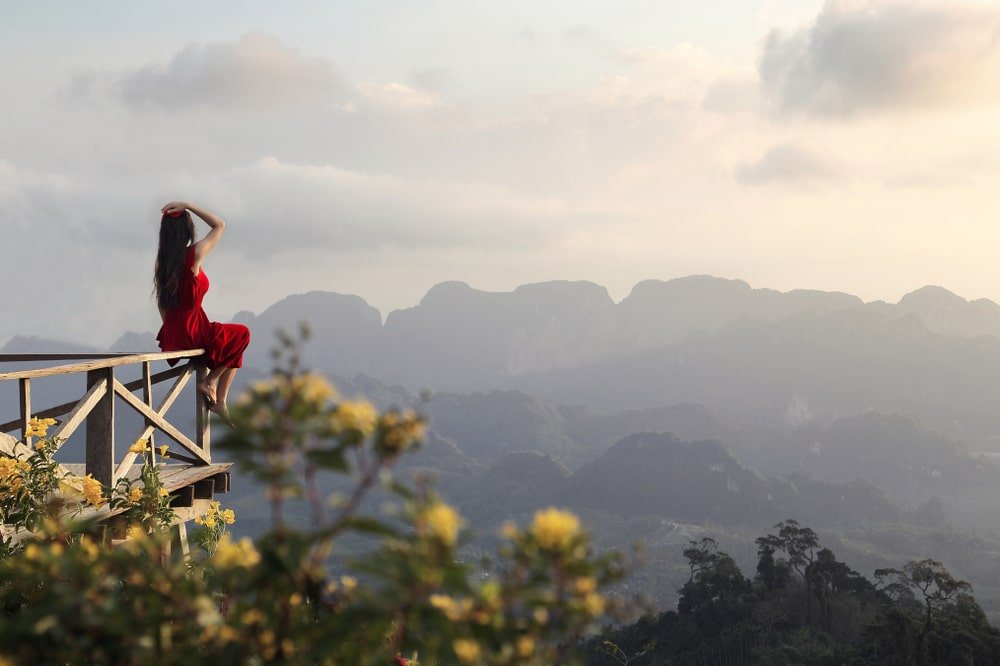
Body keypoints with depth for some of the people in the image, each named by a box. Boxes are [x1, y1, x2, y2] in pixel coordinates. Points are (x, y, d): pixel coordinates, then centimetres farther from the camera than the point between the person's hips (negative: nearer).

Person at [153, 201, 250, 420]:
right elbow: (220, 225, -1)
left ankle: (219, 400, 16)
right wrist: (188, 206, -3)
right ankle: (210, 381, 9)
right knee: (242, 335, 17)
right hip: (192, 334, -7)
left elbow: (161, 302, 12)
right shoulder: (194, 254, -12)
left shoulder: (162, 261, 7)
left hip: (170, 338, 7)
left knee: (232, 343, 26)